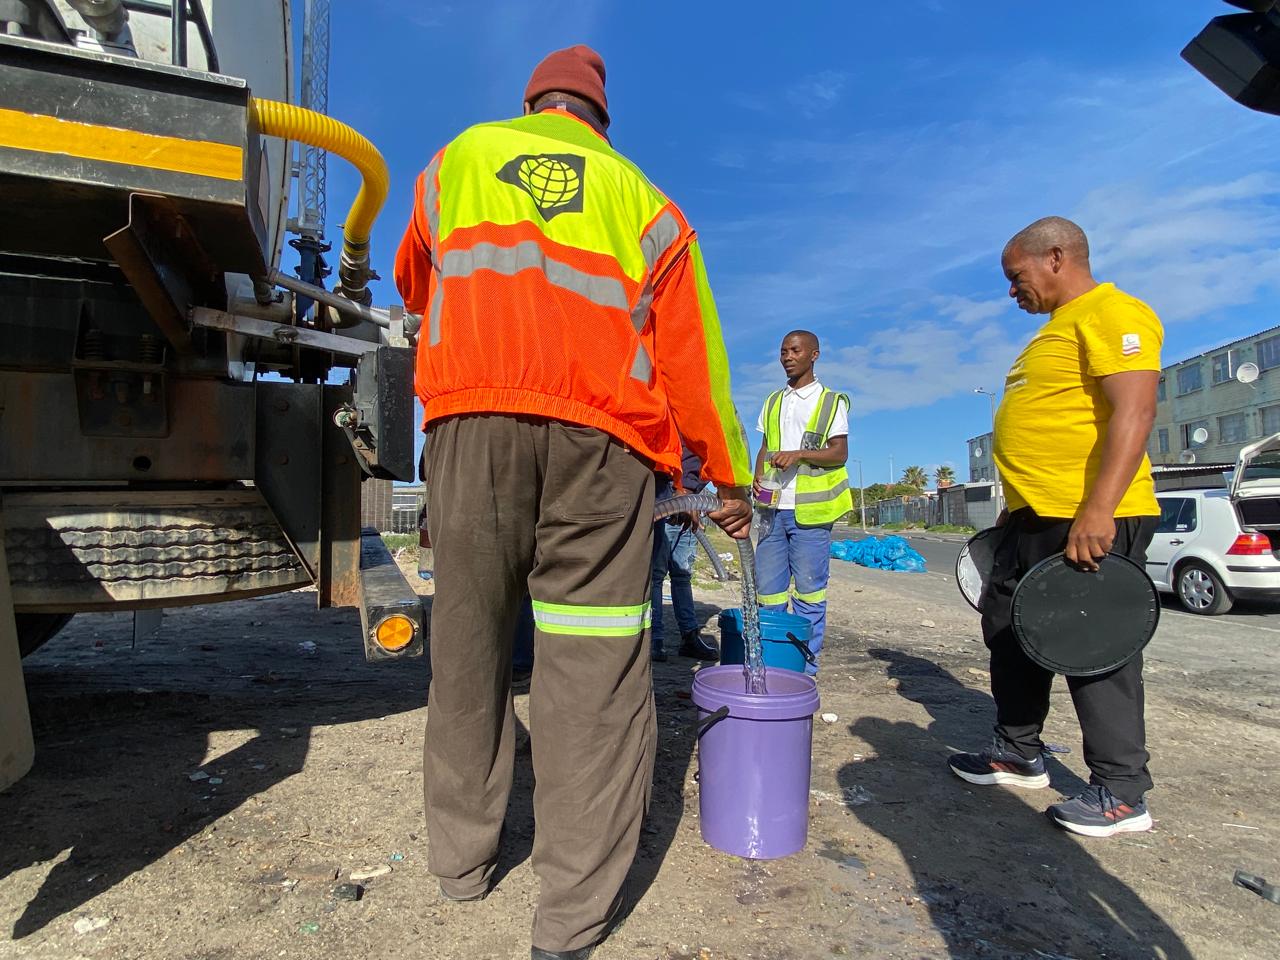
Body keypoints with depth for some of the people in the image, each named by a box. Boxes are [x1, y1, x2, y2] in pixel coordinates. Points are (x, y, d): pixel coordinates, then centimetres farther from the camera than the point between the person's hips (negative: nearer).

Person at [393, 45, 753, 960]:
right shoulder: (642, 197, 19)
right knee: (595, 659, 0)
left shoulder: (459, 157, 22)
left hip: (472, 418, 1)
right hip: (600, 435, 0)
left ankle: (462, 855, 24)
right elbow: (694, 346, 14)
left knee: (469, 635, 12)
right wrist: (731, 476, 19)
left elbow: (416, 283, 36)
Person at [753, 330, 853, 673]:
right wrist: (758, 478, 0)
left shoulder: (831, 402, 5)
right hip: (773, 505, 4)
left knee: (809, 588, -1)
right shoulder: (774, 401, 18)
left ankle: (805, 666, 7)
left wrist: (800, 454, -18)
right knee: (767, 586, 4)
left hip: (810, 508, -4)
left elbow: (840, 453, -3)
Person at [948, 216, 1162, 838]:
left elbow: (1134, 412, -21)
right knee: (1009, 632, 15)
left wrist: (1097, 511, -29)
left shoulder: (1114, 313, -10)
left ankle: (1121, 793, 14)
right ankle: (1019, 754, 30)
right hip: (1034, 520, 10)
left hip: (1091, 521, -10)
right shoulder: (1057, 330, 21)